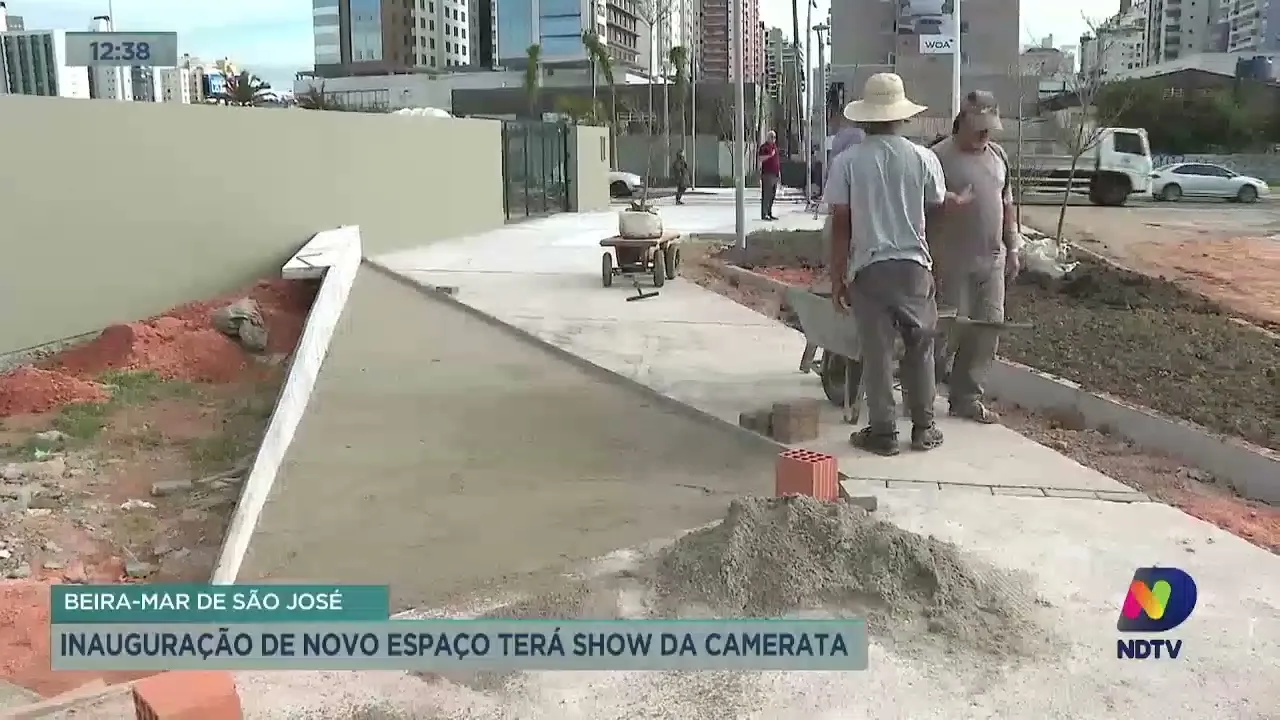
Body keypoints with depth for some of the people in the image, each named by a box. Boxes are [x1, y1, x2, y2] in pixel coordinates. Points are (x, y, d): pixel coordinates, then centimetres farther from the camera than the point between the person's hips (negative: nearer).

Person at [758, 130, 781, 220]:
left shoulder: (775, 146, 20)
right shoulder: (764, 147, -5)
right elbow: (761, 159, -16)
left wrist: (779, 173, 22)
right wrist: (770, 155, -25)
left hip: (775, 174, 8)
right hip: (767, 174, -8)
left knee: (772, 195, 10)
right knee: (766, 195, -8)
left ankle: (769, 213, 16)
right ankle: (764, 214, -7)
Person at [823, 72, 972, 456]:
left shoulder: (847, 161, -6)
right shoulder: (921, 157, -1)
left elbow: (840, 225, -6)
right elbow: (941, 200, 18)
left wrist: (838, 276, 2)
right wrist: (962, 200, 41)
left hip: (869, 267, -1)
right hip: (913, 265, 1)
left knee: (877, 350, 5)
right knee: (920, 346, 14)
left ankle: (882, 430, 10)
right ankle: (923, 428, 20)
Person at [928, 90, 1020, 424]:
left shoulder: (998, 155, 14)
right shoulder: (940, 157, -8)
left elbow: (1007, 205, 20)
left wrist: (1012, 248, 16)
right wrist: (931, 259, -15)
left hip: (991, 260, 7)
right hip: (953, 262, -7)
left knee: (988, 327, 5)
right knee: (951, 328, -4)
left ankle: (967, 398, 15)